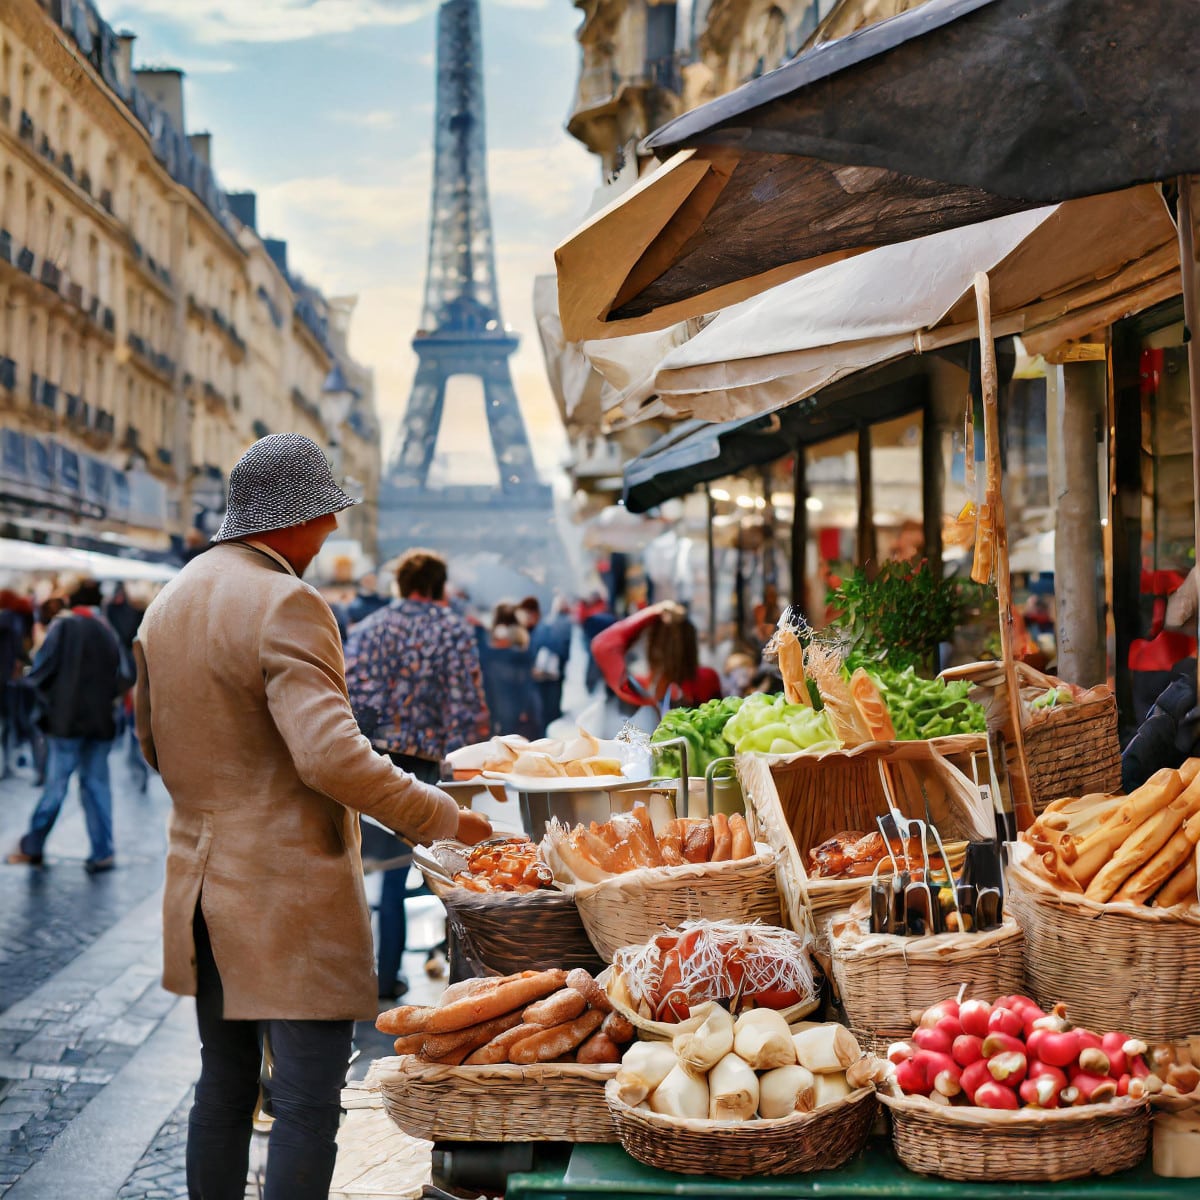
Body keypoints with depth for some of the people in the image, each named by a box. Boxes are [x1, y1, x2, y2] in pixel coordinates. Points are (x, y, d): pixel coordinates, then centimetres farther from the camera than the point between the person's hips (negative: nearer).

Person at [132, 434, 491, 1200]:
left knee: (224, 1083, 19)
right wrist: (442, 818, -18)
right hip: (289, 892, -9)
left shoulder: (169, 602, 11)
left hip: (201, 880, 9)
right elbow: (332, 755, -27)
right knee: (308, 1104, -4)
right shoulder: (285, 605, -18)